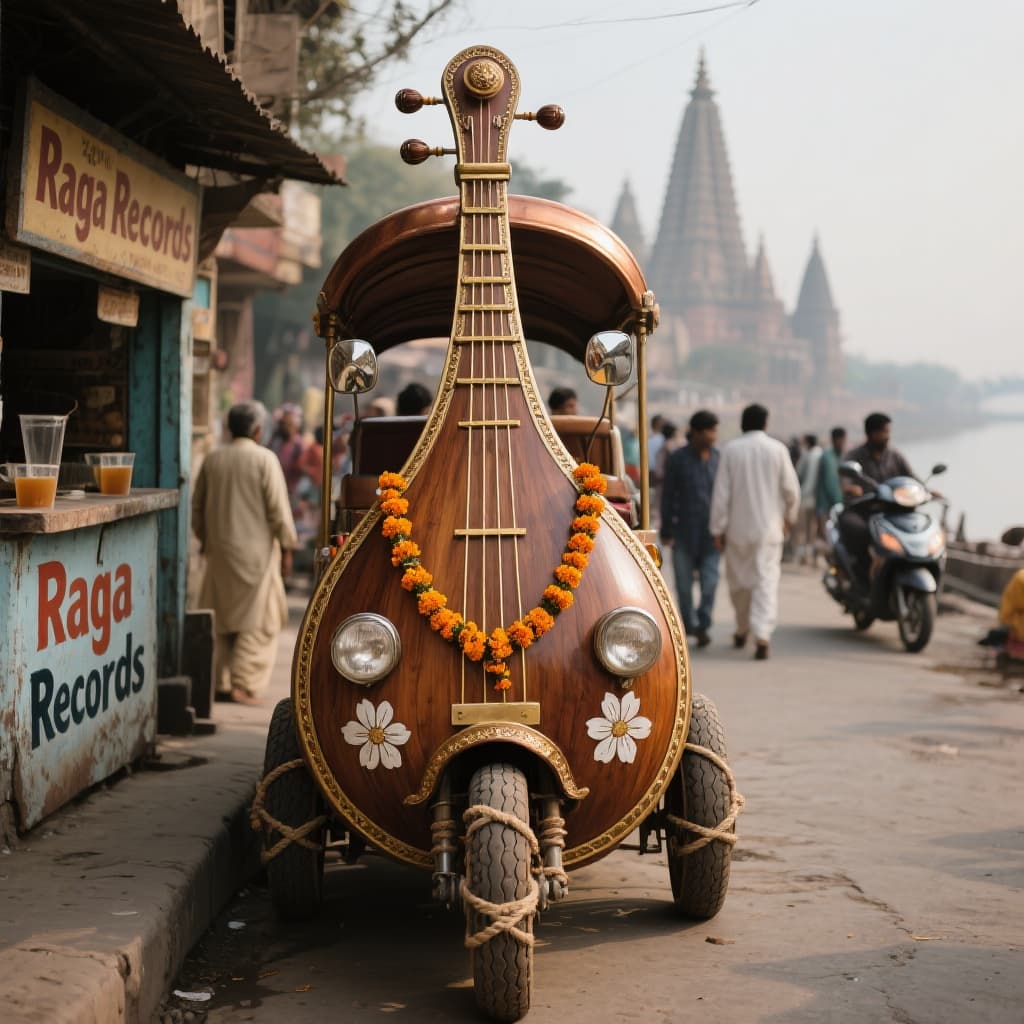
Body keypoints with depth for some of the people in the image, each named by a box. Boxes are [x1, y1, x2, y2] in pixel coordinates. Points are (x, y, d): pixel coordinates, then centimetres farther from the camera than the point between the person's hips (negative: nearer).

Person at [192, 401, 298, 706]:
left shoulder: (212, 460, 6)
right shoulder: (265, 459, -9)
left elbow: (197, 506, 13)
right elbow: (278, 509, -10)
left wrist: (204, 538, 26)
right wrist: (286, 547, -2)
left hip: (220, 550, 5)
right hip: (256, 550, -5)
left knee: (220, 618, 13)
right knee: (257, 622, 0)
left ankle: (220, 682, 14)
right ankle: (244, 684, -7)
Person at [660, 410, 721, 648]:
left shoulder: (719, 458, 4)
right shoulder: (677, 459, -2)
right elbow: (668, 497, 0)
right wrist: (666, 532, -3)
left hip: (711, 532, 1)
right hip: (685, 531, -1)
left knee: (710, 581, -7)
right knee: (684, 581, 7)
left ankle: (703, 626, 4)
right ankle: (688, 624, 23)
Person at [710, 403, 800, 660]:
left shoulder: (731, 450, -4)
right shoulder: (777, 449, -3)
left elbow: (721, 493, -5)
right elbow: (791, 489, 0)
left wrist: (718, 529, 1)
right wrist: (789, 516, 19)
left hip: (738, 526, 1)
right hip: (768, 527, -1)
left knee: (739, 580, 16)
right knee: (766, 580, -4)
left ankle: (742, 630, 31)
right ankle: (762, 634, -19)